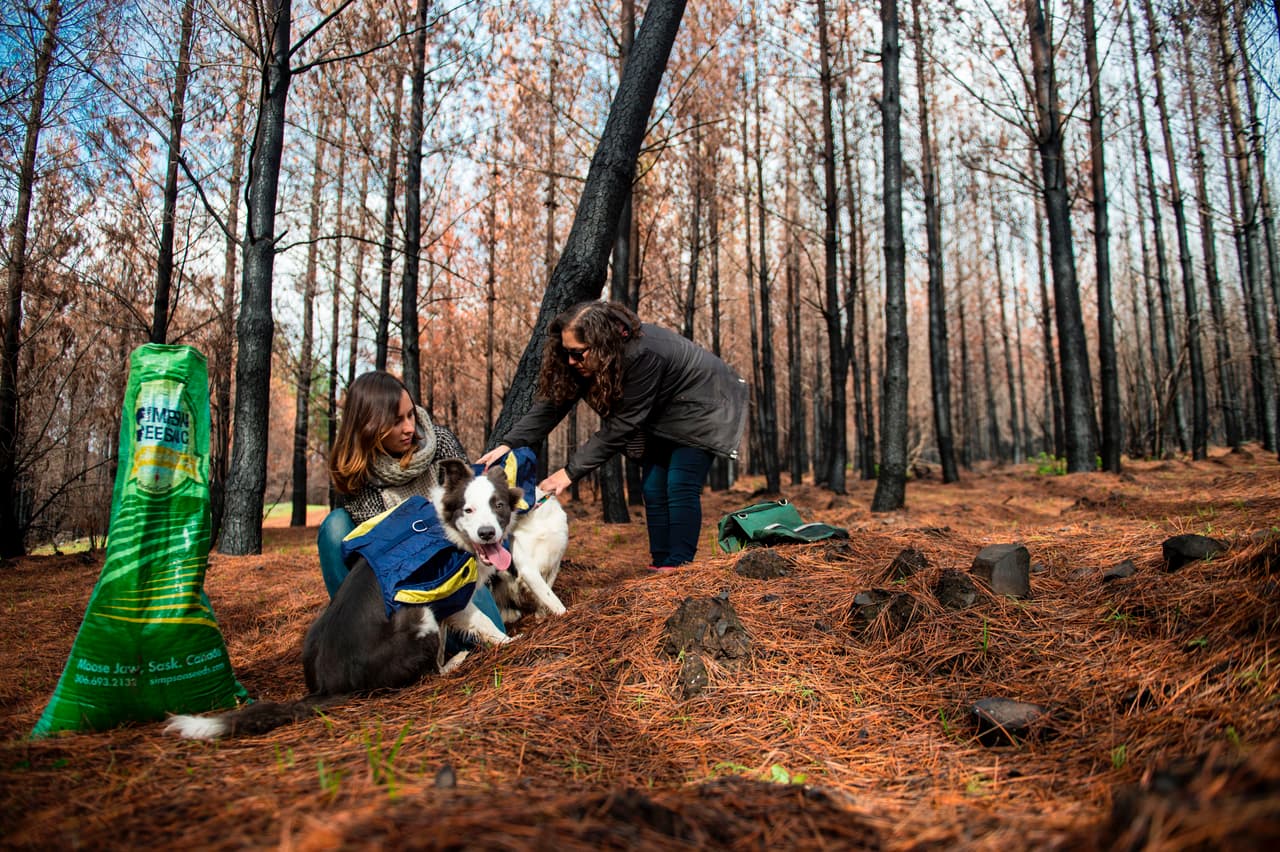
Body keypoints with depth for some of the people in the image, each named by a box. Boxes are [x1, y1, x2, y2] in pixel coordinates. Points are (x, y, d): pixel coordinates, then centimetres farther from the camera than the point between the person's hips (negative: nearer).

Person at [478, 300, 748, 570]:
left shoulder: (643, 355, -39)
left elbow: (620, 426, -36)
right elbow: (551, 404, -16)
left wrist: (571, 472, -35)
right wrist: (508, 443, -28)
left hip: (700, 408, -8)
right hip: (662, 419, 8)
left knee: (680, 488, -17)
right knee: (653, 490, 2)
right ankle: (661, 567, 6)